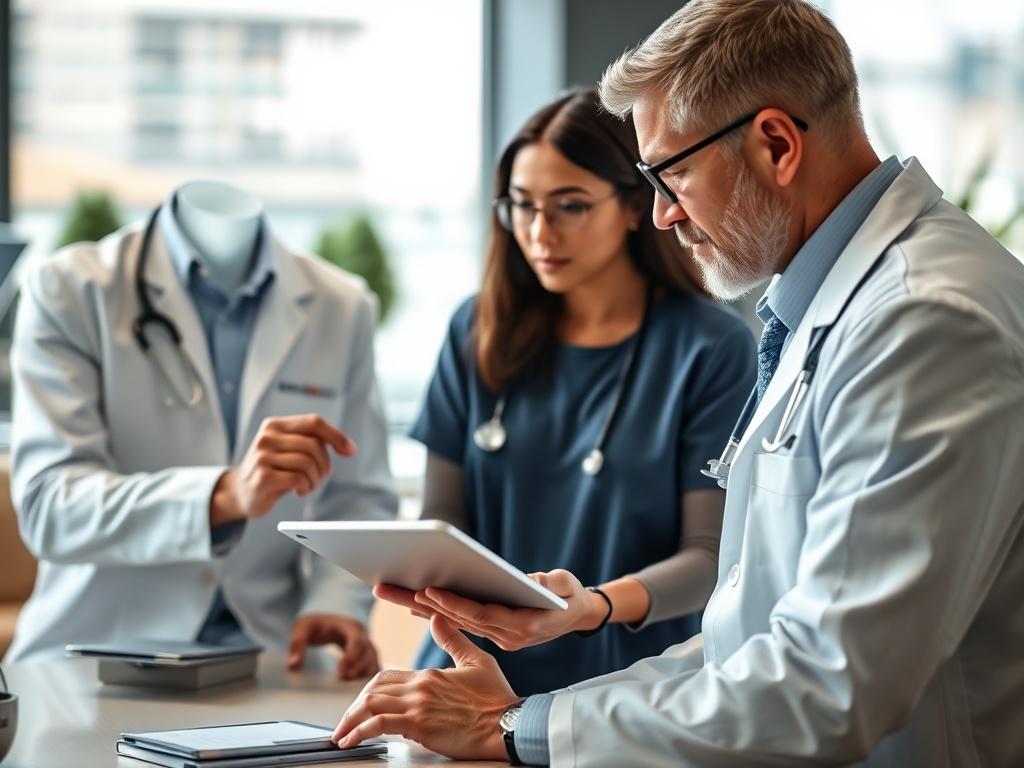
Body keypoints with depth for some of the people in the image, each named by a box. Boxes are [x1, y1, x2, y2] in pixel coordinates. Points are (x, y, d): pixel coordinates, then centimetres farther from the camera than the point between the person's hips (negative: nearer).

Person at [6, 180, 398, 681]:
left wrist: (335, 603, -8)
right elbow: (49, 507, -16)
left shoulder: (345, 308, 6)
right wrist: (226, 496, -31)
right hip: (95, 657, -2)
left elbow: (359, 501, 13)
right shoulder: (68, 289, -5)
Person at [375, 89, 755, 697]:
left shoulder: (714, 347, -1)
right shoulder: (479, 331, 12)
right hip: (475, 678, 3)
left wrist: (596, 606, -24)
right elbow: (444, 515, 13)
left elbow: (710, 556, -5)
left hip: (627, 687, -3)